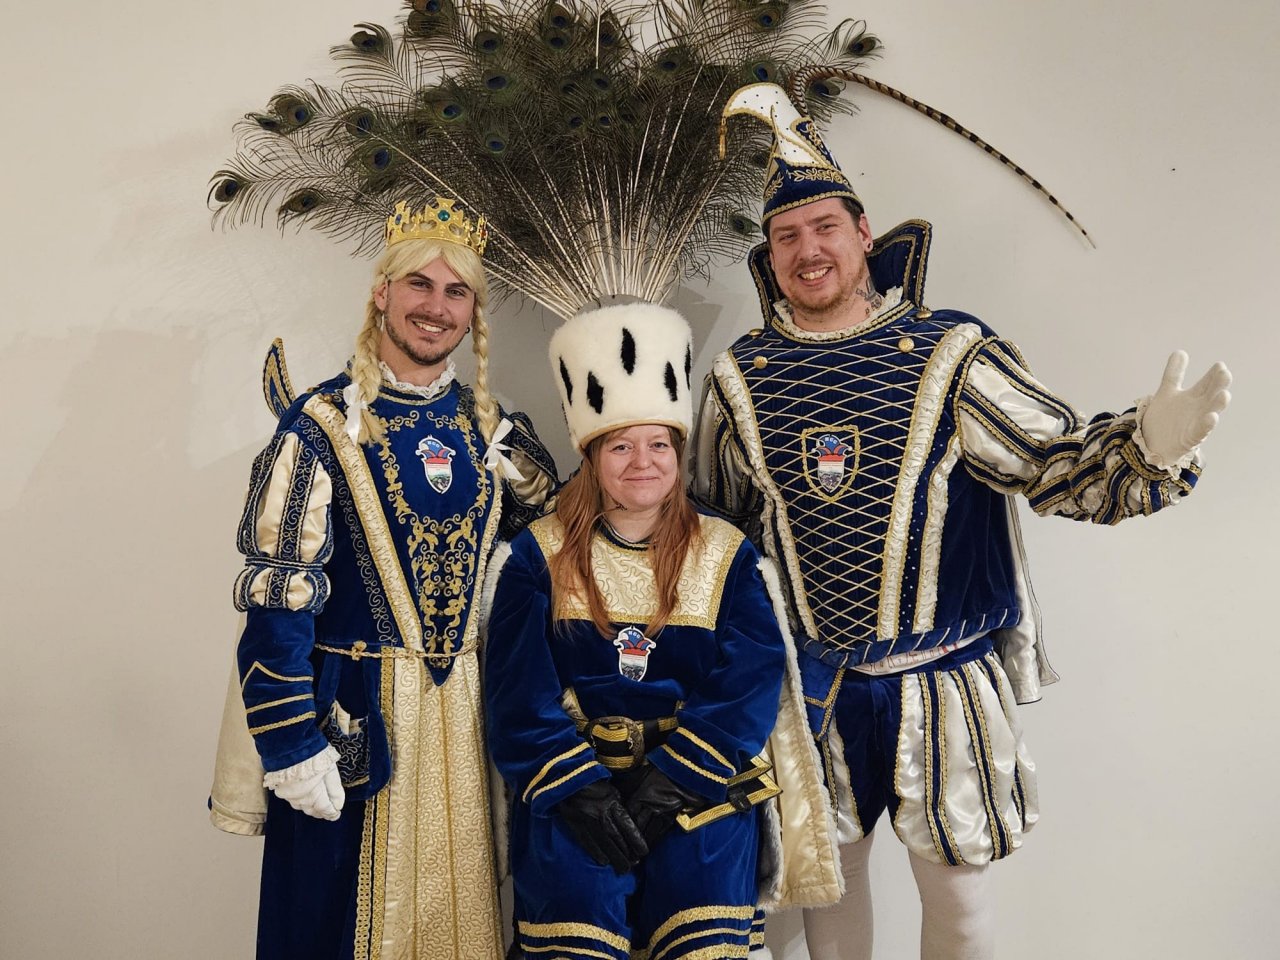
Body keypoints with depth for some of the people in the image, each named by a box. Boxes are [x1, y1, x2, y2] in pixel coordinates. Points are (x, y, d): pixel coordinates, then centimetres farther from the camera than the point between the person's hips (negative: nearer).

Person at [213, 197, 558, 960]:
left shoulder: (489, 426, 5)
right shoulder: (324, 426, -10)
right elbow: (277, 599, -12)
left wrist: (512, 457, -5)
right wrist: (290, 745, -14)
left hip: (467, 709, 5)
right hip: (357, 717, -5)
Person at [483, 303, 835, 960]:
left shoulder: (725, 555, 7)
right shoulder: (540, 555, 5)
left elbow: (748, 685, -3)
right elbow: (518, 690, -3)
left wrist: (672, 779, -15)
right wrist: (577, 783, -17)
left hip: (697, 772, 1)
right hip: (572, 765, 0)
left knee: (706, 878, -21)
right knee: (578, 884, -21)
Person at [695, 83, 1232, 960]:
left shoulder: (950, 357, -10)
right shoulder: (741, 379, -2)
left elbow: (1065, 466, -13)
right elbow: (717, 524, 10)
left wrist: (1148, 445, -33)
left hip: (944, 686, -2)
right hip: (808, 682, 2)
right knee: (825, 871, 21)